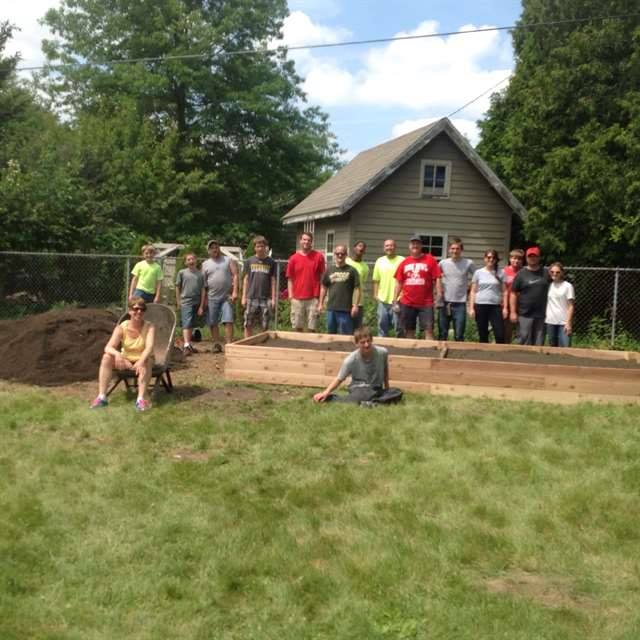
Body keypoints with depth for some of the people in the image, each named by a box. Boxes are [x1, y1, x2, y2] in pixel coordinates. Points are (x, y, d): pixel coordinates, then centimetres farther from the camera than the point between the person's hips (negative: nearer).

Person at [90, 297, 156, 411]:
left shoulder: (149, 327, -18)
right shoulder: (122, 327, -13)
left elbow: (149, 347, -35)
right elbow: (108, 348, -23)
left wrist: (141, 361, -55)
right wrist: (117, 354, -47)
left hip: (142, 361, -2)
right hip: (125, 361, 2)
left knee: (147, 361, -36)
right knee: (107, 357, -23)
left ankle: (141, 399, -41)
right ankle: (101, 397, -24)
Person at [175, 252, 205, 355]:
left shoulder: (200, 274, 5)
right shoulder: (182, 272, 3)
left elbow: (203, 290, 4)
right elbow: (177, 288, 9)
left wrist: (201, 306, 1)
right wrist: (178, 302, 7)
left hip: (196, 302, 3)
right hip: (185, 302, -3)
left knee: (191, 325, 12)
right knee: (187, 324, -12)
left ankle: (188, 344, 22)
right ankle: (186, 345, -21)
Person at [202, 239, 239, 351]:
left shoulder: (229, 260, 8)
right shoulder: (205, 264, 12)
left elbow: (235, 276, 0)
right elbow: (203, 282, 11)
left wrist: (235, 292, -11)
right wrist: (204, 298, 4)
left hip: (227, 297, -2)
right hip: (212, 297, 2)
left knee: (228, 321, -9)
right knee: (212, 323, 4)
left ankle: (229, 345, -8)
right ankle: (216, 344, 14)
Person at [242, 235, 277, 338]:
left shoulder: (271, 262, 5)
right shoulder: (249, 261, 7)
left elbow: (273, 281, 5)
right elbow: (246, 279, 9)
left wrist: (273, 298, 0)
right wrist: (244, 296, 4)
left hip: (266, 299, 0)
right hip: (251, 298, 1)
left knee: (265, 327, 3)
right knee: (248, 325, 2)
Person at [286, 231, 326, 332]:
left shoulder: (318, 256, 2)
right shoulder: (293, 258, 4)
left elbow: (322, 277, 4)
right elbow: (290, 278, 7)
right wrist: (290, 295, 0)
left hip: (313, 298, -1)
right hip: (297, 298, 1)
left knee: (311, 328, 1)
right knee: (297, 327, 7)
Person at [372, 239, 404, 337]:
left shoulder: (402, 260, -4)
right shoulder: (379, 261, 9)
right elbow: (376, 280, 13)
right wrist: (375, 294, 5)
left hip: (397, 299, -4)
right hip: (383, 299, 4)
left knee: (398, 326, 1)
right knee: (382, 325, 11)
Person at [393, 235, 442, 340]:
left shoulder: (430, 260, -1)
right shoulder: (404, 262, 7)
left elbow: (437, 279, -3)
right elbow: (398, 283, 10)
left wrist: (439, 297, -10)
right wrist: (395, 301, 6)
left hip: (426, 303, -3)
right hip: (407, 303, 3)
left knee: (429, 329, -6)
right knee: (409, 331, 9)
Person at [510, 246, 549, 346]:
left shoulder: (546, 273, 7)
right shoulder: (521, 274, 3)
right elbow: (513, 293, 1)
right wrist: (513, 312, -6)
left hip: (541, 315, 2)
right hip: (525, 315, -2)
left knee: (539, 343, 7)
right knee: (524, 342, -3)